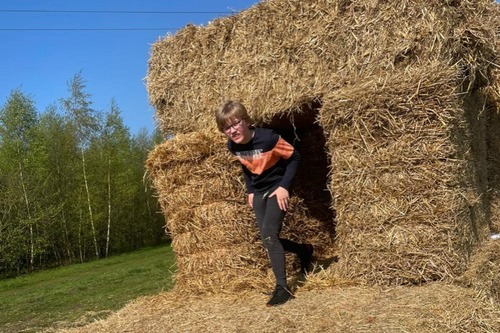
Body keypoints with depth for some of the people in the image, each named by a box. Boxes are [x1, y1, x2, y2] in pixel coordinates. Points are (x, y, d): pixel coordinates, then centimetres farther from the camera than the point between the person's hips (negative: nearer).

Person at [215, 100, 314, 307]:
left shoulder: (268, 138, -26)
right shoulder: (232, 146, -7)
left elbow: (294, 158, -14)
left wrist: (284, 186, -19)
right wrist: (250, 190, 10)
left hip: (276, 189, -6)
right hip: (258, 192, 6)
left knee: (269, 235, -18)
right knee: (268, 239, 5)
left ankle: (282, 288, -10)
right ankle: (304, 250, 32)